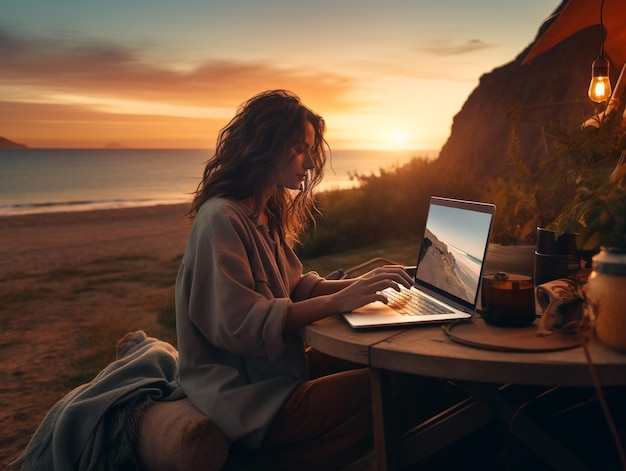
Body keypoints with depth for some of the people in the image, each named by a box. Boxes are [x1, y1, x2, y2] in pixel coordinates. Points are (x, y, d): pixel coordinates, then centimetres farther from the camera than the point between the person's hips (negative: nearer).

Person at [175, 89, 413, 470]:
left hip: (279, 365, 10)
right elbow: (241, 326, -26)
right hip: (246, 397, -10)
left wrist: (360, 284, -5)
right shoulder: (221, 219, -19)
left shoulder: (265, 216, 11)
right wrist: (338, 301, -26)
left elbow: (294, 288, 11)